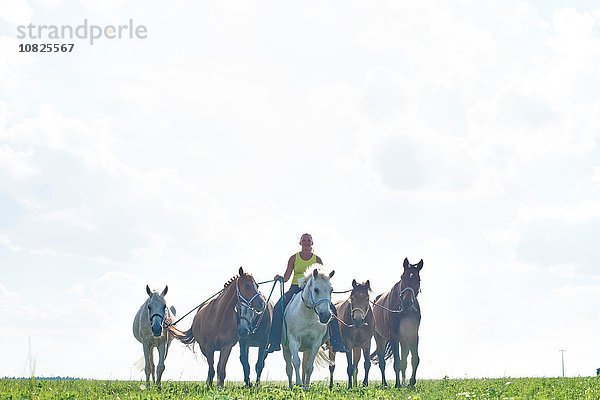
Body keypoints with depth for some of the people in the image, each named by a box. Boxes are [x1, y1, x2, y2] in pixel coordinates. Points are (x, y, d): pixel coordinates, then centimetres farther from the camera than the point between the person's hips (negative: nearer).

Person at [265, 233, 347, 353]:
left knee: (332, 309, -20)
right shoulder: (294, 258, 7)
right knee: (278, 308, -26)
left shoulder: (317, 260, 8)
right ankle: (274, 342, -20)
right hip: (295, 288, 0)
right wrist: (280, 278, -20)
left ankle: (336, 342, -13)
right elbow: (287, 277, 2)